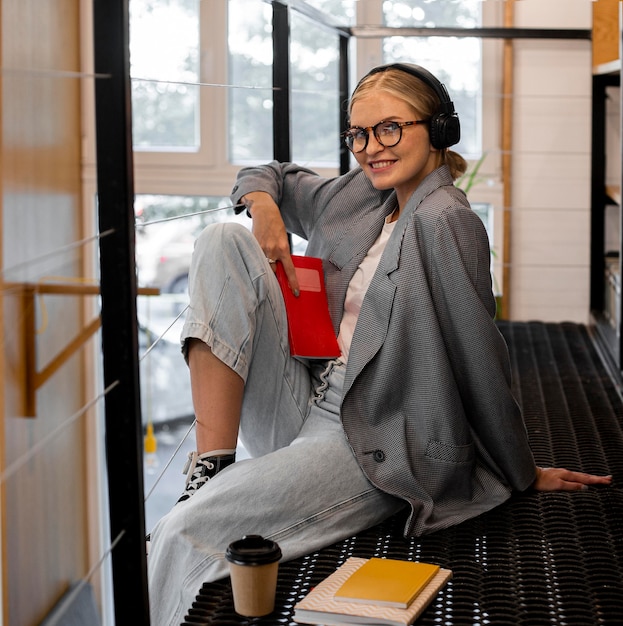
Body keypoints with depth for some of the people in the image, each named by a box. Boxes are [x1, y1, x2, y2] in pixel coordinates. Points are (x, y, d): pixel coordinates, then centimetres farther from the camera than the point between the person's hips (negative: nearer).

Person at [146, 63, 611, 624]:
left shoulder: (445, 222, -14)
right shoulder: (358, 196, 11)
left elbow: (480, 362, -12)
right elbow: (271, 177, 28)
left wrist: (524, 475, -6)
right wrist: (264, 206, 3)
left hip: (371, 447, -8)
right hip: (305, 405, 9)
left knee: (184, 533, -28)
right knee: (224, 242, -4)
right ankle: (211, 467, -12)